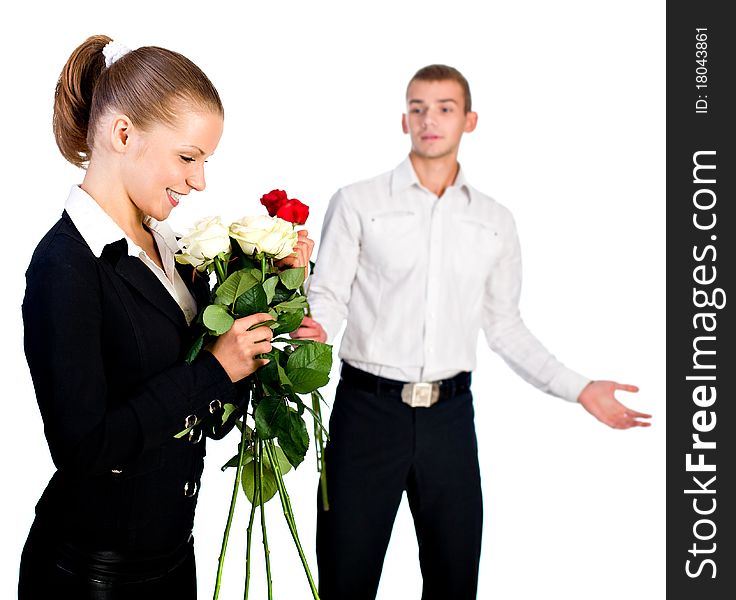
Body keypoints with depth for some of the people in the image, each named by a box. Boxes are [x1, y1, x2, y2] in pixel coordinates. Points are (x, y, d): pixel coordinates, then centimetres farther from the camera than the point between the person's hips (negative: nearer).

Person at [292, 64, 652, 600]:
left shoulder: (495, 222, 9)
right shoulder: (357, 203, 0)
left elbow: (504, 324, 14)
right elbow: (328, 296, -2)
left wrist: (579, 388, 9)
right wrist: (312, 330, -26)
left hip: (450, 413, 3)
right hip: (369, 406, -2)